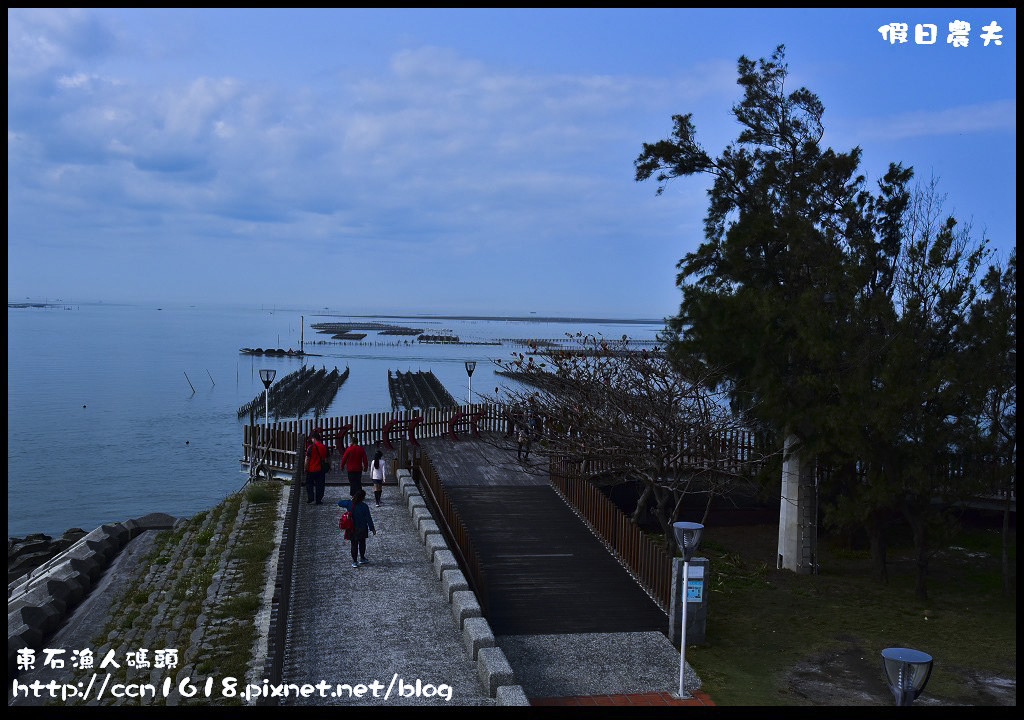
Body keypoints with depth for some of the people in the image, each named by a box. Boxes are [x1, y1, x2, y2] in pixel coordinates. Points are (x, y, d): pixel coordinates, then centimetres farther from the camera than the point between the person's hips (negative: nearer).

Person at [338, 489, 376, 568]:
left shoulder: (349, 503, -10)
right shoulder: (364, 506, -17)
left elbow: (339, 503, 7)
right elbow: (368, 519, -12)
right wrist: (372, 528, -4)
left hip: (351, 529, 2)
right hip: (362, 529, -2)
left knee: (354, 544, 10)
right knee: (362, 543, 18)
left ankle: (354, 561, 9)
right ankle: (362, 559, 30)